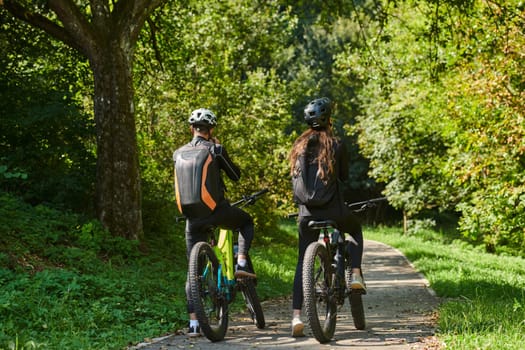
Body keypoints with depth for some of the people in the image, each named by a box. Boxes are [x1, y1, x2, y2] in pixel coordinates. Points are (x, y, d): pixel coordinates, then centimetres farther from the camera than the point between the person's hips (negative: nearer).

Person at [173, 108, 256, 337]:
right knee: (246, 221, 29)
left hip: (193, 216, 3)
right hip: (217, 210, -3)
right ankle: (241, 265, 9)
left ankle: (193, 324, 3)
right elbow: (235, 175, 7)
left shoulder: (179, 153, 7)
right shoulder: (216, 149, -4)